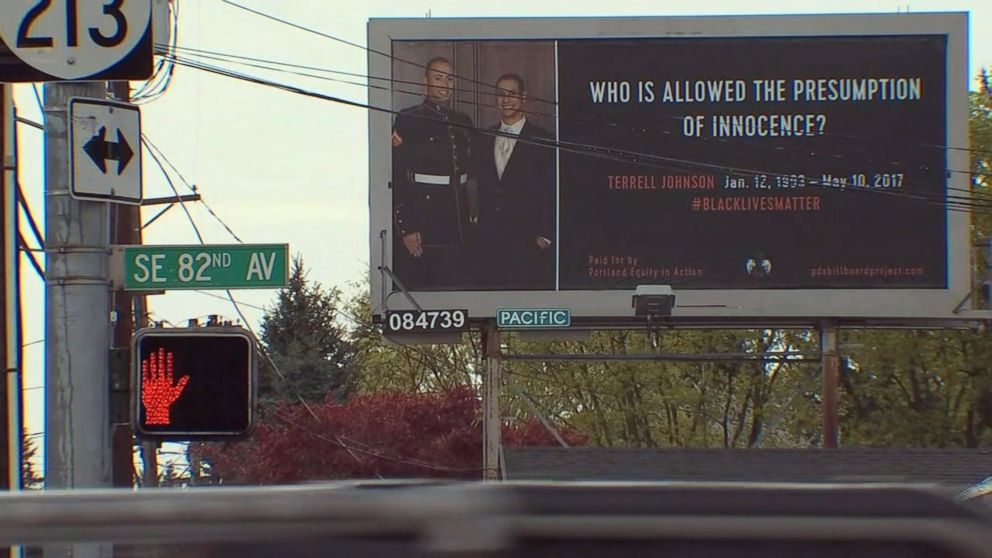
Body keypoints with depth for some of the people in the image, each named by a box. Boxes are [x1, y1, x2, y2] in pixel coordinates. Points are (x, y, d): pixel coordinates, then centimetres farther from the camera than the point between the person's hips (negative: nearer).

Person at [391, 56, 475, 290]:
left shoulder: (463, 122, 14)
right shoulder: (408, 120, -4)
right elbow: (396, 177, -9)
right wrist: (405, 227, -15)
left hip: (456, 226, 5)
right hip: (420, 224, -5)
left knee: (454, 287, 3)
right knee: (415, 289, -4)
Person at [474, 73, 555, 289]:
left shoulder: (541, 140, 1)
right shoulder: (485, 139, 14)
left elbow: (550, 192, -2)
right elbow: (482, 188, 15)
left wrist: (544, 236, -7)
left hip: (526, 239, -4)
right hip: (490, 237, 4)